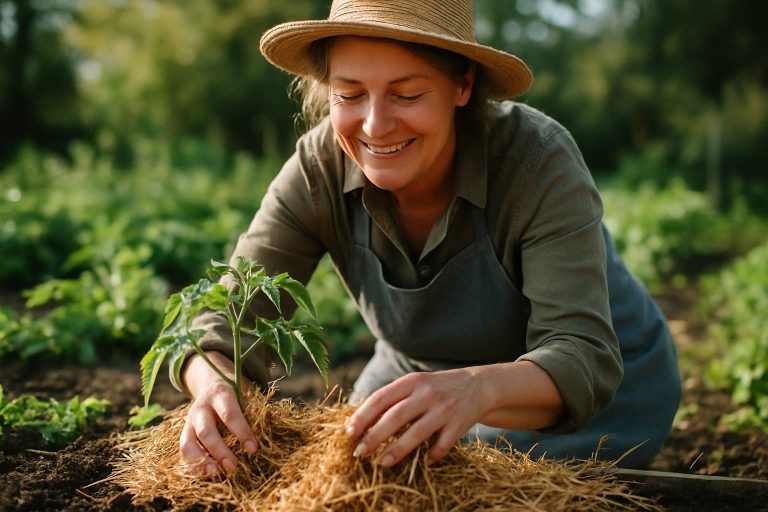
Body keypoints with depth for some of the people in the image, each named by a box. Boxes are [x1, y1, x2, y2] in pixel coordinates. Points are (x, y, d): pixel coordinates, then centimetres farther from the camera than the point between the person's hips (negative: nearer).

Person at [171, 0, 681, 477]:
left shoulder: (537, 160, -33)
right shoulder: (319, 167, -22)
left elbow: (584, 360, -40)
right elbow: (231, 321, -23)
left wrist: (480, 388, -62)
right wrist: (214, 388, -47)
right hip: (422, 371, 3)